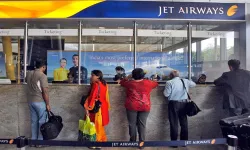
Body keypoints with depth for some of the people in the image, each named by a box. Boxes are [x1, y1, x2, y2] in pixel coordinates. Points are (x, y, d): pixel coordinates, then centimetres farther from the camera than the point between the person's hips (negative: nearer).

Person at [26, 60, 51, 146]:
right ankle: (40, 141, 12)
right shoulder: (42, 75, -16)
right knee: (42, 122, 5)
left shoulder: (29, 74, 6)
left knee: (34, 121, 15)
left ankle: (33, 140, 23)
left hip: (30, 101, 7)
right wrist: (47, 104, -12)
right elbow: (45, 91, -19)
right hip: (40, 102, -7)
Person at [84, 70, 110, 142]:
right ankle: (102, 140, 29)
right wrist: (107, 107, 20)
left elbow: (92, 97, -21)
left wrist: (87, 107, -19)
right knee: (100, 125, 19)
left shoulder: (95, 85, -17)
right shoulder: (104, 84, 8)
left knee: (96, 125, 2)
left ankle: (97, 141, 11)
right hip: (103, 106, 9)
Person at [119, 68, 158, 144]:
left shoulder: (130, 83, 0)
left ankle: (133, 141, 21)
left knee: (132, 124, 10)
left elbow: (122, 82, 20)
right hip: (145, 107, 1)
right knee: (142, 125, 6)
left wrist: (128, 77, 28)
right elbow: (156, 84, 20)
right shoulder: (148, 83, 0)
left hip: (132, 106, 0)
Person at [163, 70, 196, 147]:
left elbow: (166, 94, -10)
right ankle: (184, 141, 21)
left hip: (174, 104, -4)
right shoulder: (185, 81, 4)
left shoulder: (169, 82, -10)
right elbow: (194, 84, 22)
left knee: (174, 123, 3)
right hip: (184, 103, 4)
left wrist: (165, 90, 10)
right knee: (184, 122, 12)